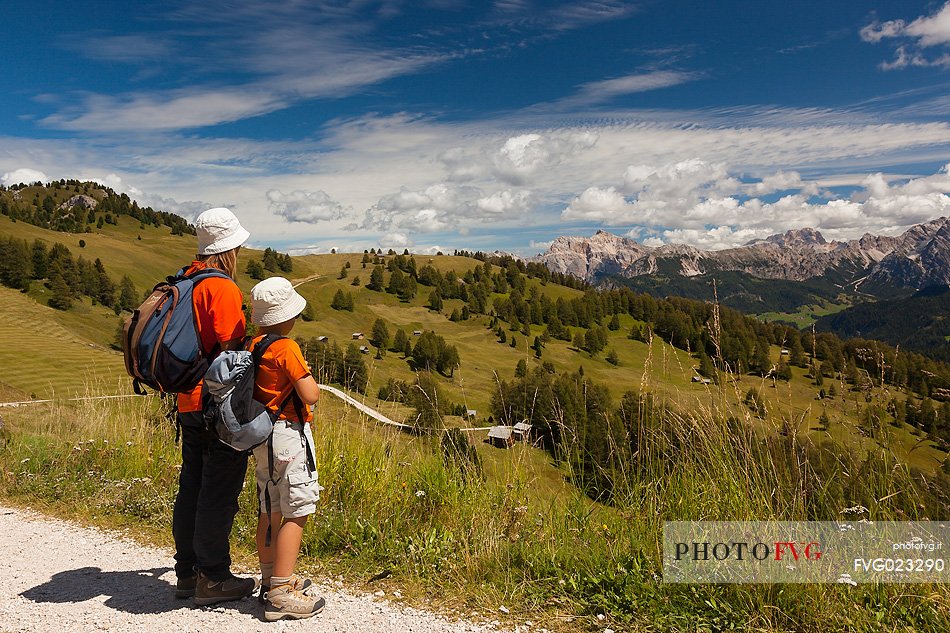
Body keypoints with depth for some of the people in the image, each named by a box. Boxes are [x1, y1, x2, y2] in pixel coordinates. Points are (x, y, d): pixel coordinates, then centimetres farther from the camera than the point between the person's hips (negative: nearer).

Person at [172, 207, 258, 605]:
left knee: (192, 487, 16)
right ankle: (212, 578, 12)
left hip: (190, 403, 9)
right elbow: (228, 351, -20)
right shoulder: (222, 288, -15)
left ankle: (187, 572, 28)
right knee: (219, 492, 1)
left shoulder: (186, 281, 11)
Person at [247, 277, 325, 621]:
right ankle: (281, 595, -3)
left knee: (270, 511, 16)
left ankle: (270, 579, 28)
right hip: (289, 434, -9)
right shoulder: (287, 348, -17)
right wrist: (308, 376, 0)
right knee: (296, 513, -4)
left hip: (261, 434, 9)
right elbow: (310, 395, -18)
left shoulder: (250, 346, 7)